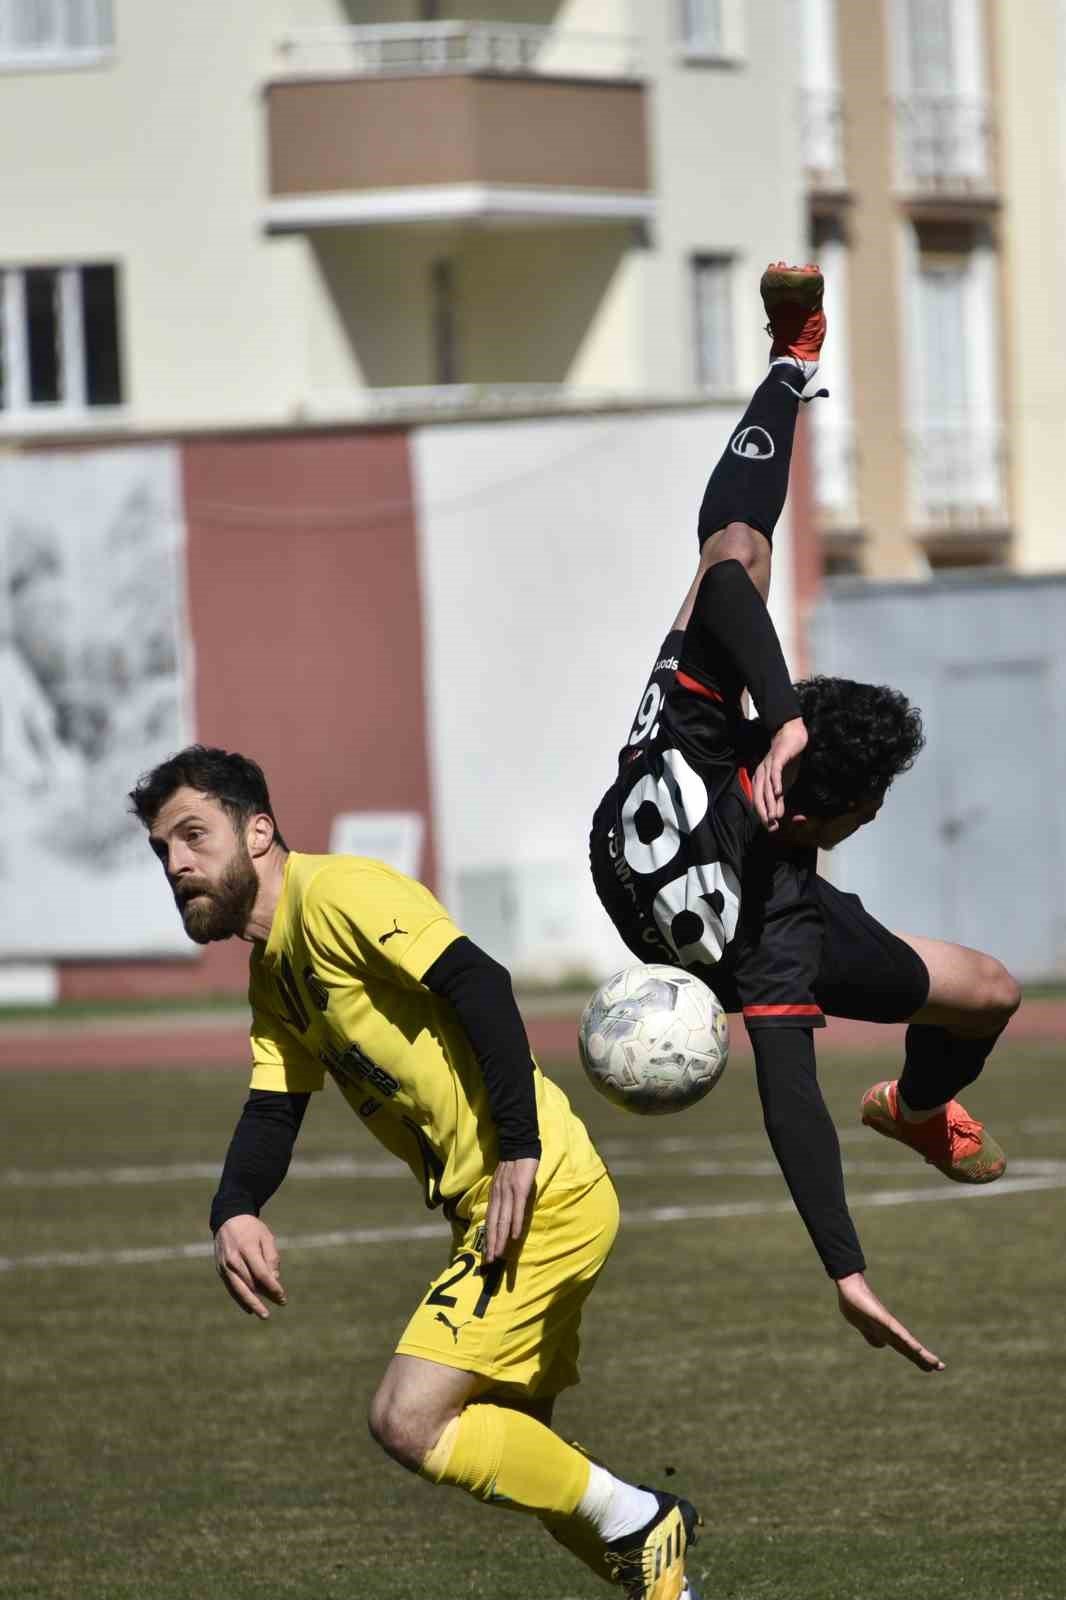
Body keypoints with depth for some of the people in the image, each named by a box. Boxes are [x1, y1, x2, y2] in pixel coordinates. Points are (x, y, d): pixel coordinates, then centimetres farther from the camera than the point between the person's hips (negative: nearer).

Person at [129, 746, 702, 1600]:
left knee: (409, 1420, -16)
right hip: (498, 1209, 10)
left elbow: (478, 982, -23)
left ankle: (639, 1524, -3)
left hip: (540, 1198, -10)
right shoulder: (274, 976, 19)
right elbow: (271, 1113, 11)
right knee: (516, 1451, 18)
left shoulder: (332, 892, -12)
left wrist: (520, 1151, -28)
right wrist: (234, 1212, -11)